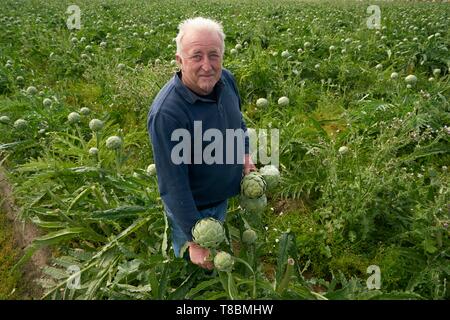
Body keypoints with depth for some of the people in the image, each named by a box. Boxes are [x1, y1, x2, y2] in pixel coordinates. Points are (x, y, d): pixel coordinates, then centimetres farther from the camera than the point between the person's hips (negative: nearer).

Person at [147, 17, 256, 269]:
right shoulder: (166, 113, -37)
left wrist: (245, 154, -1)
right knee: (193, 268, 22)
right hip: (190, 207, -6)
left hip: (223, 198, 7)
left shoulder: (226, 79, -15)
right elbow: (174, 184, -31)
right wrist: (194, 240, -26)